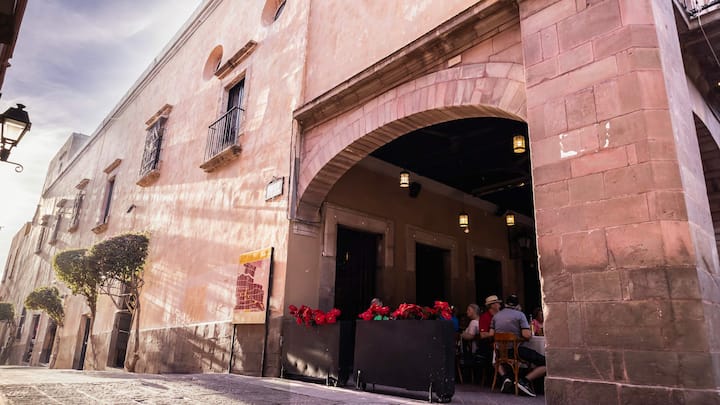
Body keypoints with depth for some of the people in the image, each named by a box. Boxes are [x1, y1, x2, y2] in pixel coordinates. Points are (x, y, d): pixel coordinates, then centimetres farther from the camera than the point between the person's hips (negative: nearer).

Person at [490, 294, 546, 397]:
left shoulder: (496, 316, 9)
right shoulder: (520, 315, -5)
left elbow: (491, 334, 8)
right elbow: (527, 335, -14)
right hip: (517, 350, -5)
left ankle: (505, 377, 10)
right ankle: (525, 381, -13)